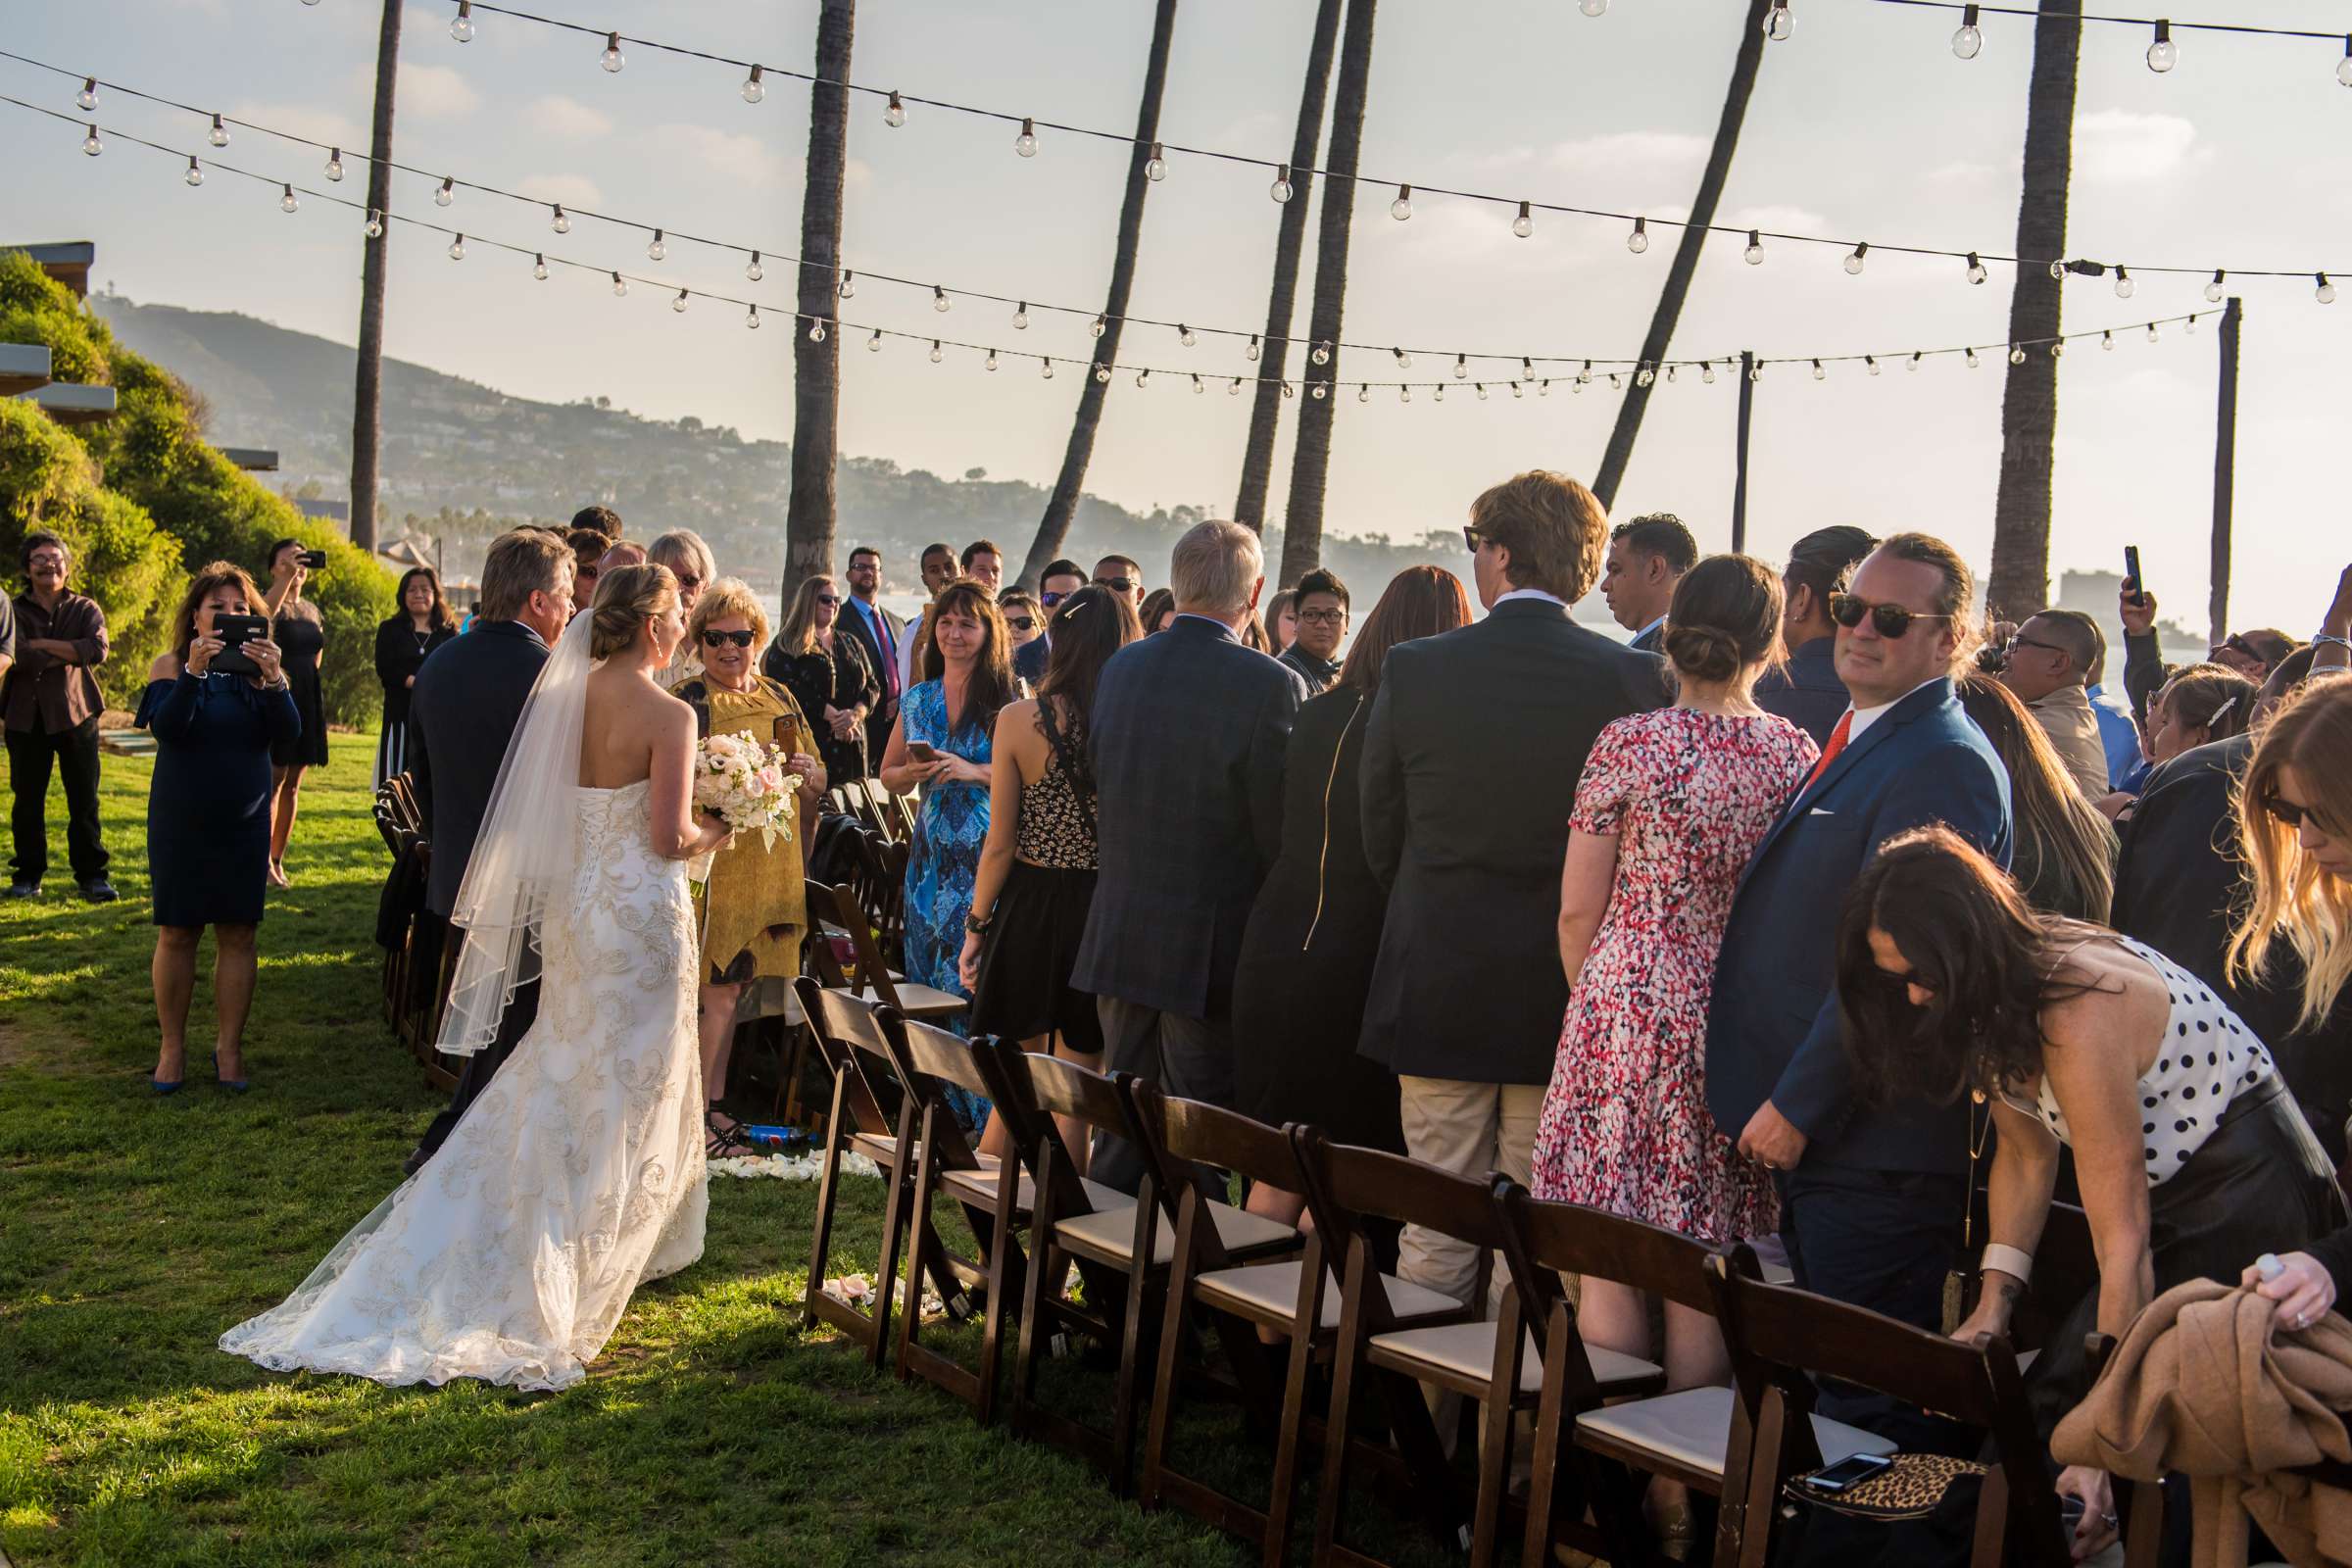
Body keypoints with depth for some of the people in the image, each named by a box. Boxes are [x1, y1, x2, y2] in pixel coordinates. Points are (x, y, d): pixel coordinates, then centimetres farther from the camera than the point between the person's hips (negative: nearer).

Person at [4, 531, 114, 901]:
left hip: (75, 713, 0)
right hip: (26, 716, 0)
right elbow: (17, 656, -14)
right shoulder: (14, 611, 3)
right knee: (27, 800, 6)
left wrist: (42, 644, -14)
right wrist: (69, 652, -13)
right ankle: (27, 875, 15)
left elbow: (98, 649, -15)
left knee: (84, 800, 2)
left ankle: (91, 876, 8)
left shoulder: (85, 609, 6)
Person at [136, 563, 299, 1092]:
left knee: (237, 933, 3)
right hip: (179, 823, -1)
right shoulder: (171, 666, -2)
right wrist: (195, 670, -30)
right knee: (176, 933, 3)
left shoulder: (260, 668, 1)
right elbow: (165, 727, -18)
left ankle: (229, 1047, 12)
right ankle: (172, 1046, 13)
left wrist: (273, 678, -29)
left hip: (244, 824, 1)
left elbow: (289, 731, -12)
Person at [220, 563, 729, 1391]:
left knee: (556, 1088, 19)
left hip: (575, 906, 7)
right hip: (640, 915, -7)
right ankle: (568, 1277, 11)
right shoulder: (668, 715, -16)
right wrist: (713, 834, 2)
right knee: (621, 1096, 5)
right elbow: (670, 838, -18)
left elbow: (565, 809, 8)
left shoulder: (570, 695, 4)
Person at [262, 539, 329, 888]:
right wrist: (288, 574, -35)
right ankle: (263, 861, -7)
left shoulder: (312, 611, 17)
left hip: (307, 702, 7)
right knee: (274, 779, -9)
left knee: (293, 783, 8)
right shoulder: (274, 604, -5)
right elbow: (264, 612, -31)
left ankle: (277, 859, 13)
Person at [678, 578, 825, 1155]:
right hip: (709, 864, -5)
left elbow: (819, 782, 17)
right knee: (718, 991, -5)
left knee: (730, 989, 11)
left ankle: (713, 1106, 20)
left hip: (773, 866, 5)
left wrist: (808, 770, -5)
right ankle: (699, 1113, 4)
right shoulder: (683, 701, -3)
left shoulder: (780, 697, 13)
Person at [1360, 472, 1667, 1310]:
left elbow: (1379, 836, 1)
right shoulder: (1635, 677, -8)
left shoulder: (1412, 669, -8)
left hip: (1437, 986, 0)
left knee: (1436, 1222, 10)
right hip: (1568, 997, 0)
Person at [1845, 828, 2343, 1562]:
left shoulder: (2077, 1013, -31)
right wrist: (1992, 1308, -4)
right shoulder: (2002, 991, -4)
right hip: (2168, 1196, 8)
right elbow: (2025, 1153, 6)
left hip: (2247, 1204, -8)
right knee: (2041, 1423, 2)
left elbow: (2123, 1241, -29)